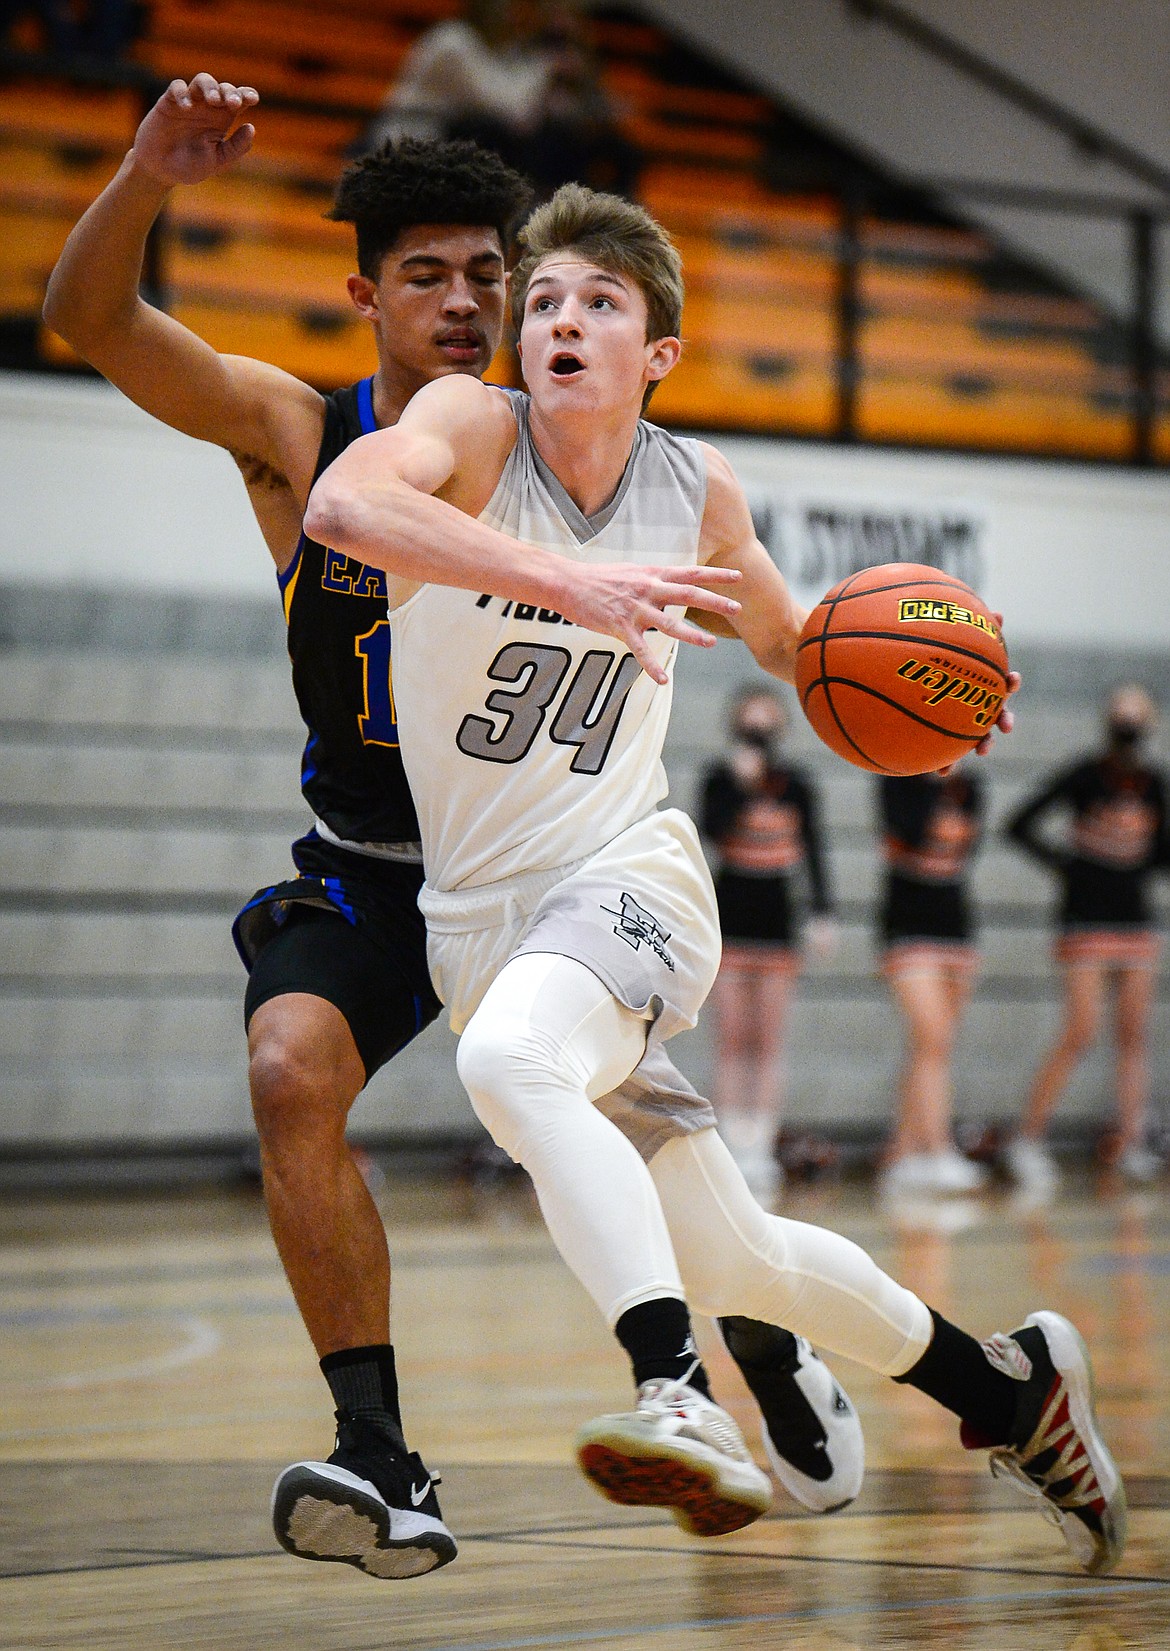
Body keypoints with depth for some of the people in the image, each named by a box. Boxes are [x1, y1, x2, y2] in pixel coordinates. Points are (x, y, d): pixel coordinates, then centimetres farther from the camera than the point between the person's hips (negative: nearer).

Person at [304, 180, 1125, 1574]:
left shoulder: (698, 492, 0)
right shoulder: (471, 429, -9)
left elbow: (783, 635, 23)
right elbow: (339, 504, -34)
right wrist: (563, 576, -43)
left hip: (624, 879, -2)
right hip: (475, 911, 2)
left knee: (508, 1061, -37)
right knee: (732, 1262, 9)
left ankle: (682, 1398, -47)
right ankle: (1008, 1387, 29)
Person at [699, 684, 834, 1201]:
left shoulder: (795, 786, 5)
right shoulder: (720, 778, 2)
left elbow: (813, 853, 4)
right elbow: (711, 827, -16)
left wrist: (822, 912, -5)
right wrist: (742, 777, -17)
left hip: (777, 918, 1)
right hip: (729, 917, -1)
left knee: (769, 1045, 0)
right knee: (732, 1043, -3)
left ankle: (761, 1150, 2)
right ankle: (735, 1148, -2)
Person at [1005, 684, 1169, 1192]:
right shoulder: (1084, 777, -6)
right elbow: (1020, 825, -5)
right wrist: (1063, 865, -11)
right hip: (1087, 924, -5)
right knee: (1081, 1035, -11)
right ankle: (1029, 1139, -4)